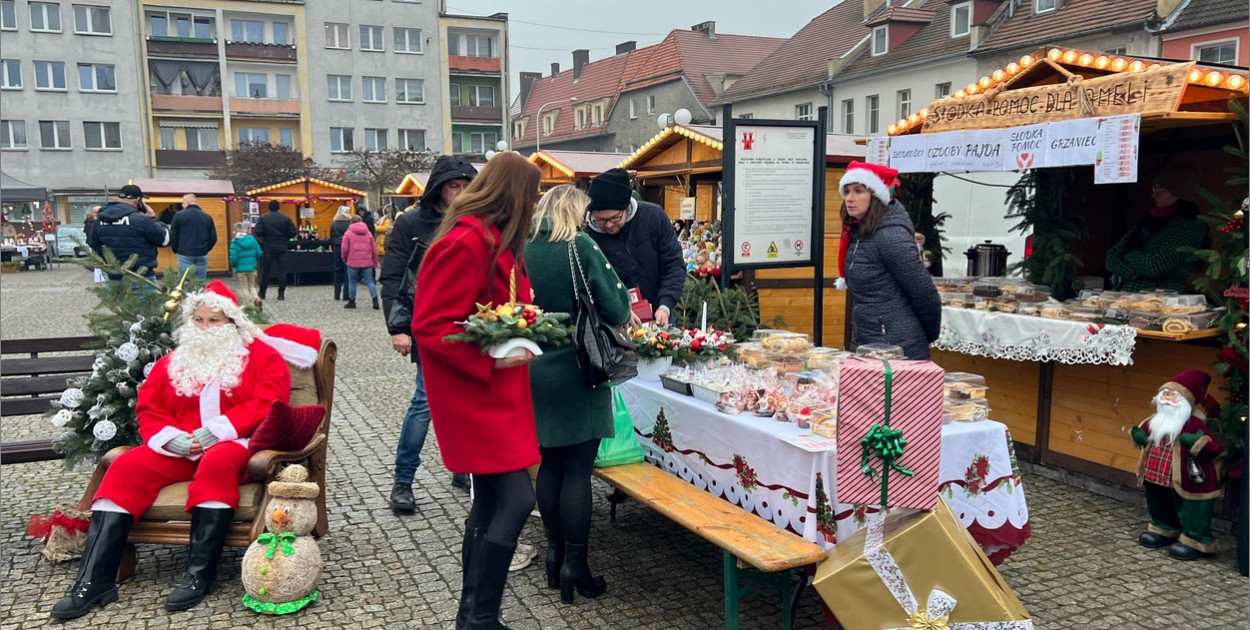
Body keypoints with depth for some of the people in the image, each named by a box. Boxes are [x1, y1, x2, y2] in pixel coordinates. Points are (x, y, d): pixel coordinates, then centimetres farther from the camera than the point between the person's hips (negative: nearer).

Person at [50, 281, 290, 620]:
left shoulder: (261, 355, 4)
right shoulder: (172, 361, 18)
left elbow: (268, 403, -10)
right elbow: (148, 409, 12)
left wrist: (216, 430, -19)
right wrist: (171, 437, -10)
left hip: (234, 444, -5)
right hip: (178, 449, 5)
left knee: (217, 463, -38)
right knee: (126, 468, -20)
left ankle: (200, 573, -33)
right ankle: (93, 580, -23)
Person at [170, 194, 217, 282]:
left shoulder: (179, 215, -3)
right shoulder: (207, 217, 5)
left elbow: (173, 236, -1)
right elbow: (213, 238, 6)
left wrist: (175, 250, 12)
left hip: (185, 255, -3)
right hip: (202, 255, 3)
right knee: (201, 282, 6)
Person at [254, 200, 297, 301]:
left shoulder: (263, 219, -2)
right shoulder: (286, 218, -1)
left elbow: (258, 232, -11)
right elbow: (292, 233, -4)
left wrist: (265, 237, 8)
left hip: (268, 247, 0)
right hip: (282, 247, 0)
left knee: (265, 271, 9)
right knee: (282, 271, 2)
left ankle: (262, 293, 15)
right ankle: (281, 293, -2)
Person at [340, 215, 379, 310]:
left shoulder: (348, 233, 0)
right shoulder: (368, 233, 10)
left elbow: (345, 249, -4)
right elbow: (374, 249, 9)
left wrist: (345, 259, 13)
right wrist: (375, 262, 16)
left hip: (353, 262, -2)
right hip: (367, 263, 3)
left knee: (352, 282, 10)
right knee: (369, 282, 4)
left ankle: (352, 302, 17)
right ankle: (375, 302, -5)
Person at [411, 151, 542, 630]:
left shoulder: (497, 241, 13)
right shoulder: (465, 243, -19)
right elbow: (430, 326, -22)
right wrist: (492, 360, -21)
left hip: (497, 393, 10)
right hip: (474, 394, -10)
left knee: (491, 503, 13)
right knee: (515, 500, -11)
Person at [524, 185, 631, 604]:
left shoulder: (525, 250, 3)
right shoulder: (580, 246, -12)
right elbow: (614, 309, -15)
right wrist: (622, 315, 6)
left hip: (536, 370, 6)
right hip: (576, 371, -5)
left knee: (549, 464, 15)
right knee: (577, 469, 1)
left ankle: (555, 553, 25)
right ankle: (575, 565, 7)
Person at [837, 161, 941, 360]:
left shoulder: (890, 236, -18)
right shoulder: (857, 232, 8)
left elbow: (925, 294, -14)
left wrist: (929, 337, -2)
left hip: (897, 349, -8)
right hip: (864, 344, 8)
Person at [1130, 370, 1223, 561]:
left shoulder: (1194, 425, -20)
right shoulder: (1157, 422, 3)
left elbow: (1213, 447, -26)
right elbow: (1145, 433, 23)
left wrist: (1195, 442, -40)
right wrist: (1138, 436, 4)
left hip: (1186, 483, -8)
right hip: (1157, 479, 9)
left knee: (1190, 514, 4)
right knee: (1160, 507, 25)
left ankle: (1196, 541, 18)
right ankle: (1165, 530, 45)